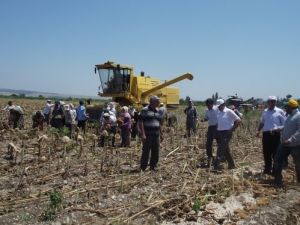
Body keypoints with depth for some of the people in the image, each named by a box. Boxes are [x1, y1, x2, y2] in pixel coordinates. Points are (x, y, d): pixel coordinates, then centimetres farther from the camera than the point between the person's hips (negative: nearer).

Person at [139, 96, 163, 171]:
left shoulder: (157, 111, 15)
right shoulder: (145, 110, -7)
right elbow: (140, 122, -12)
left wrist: (160, 134, 19)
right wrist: (143, 134, -17)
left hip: (156, 135, 6)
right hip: (147, 136, -6)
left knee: (156, 152, 10)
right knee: (146, 151, -2)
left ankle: (153, 166, 23)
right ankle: (143, 168, 8)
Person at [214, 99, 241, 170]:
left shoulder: (229, 112, -7)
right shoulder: (218, 112, 12)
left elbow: (238, 120, -8)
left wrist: (232, 129, -10)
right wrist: (217, 128, 10)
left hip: (226, 133, -7)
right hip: (219, 132, 7)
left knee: (221, 148, -13)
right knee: (226, 150, 12)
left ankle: (216, 164, -17)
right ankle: (231, 164, 23)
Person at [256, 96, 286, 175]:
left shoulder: (280, 111, -3)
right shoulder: (265, 112, 11)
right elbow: (262, 123, 21)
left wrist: (279, 128, -20)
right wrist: (258, 131, 8)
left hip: (276, 134, -4)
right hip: (266, 134, 4)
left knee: (276, 153, 2)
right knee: (266, 152, 11)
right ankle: (267, 168, 26)